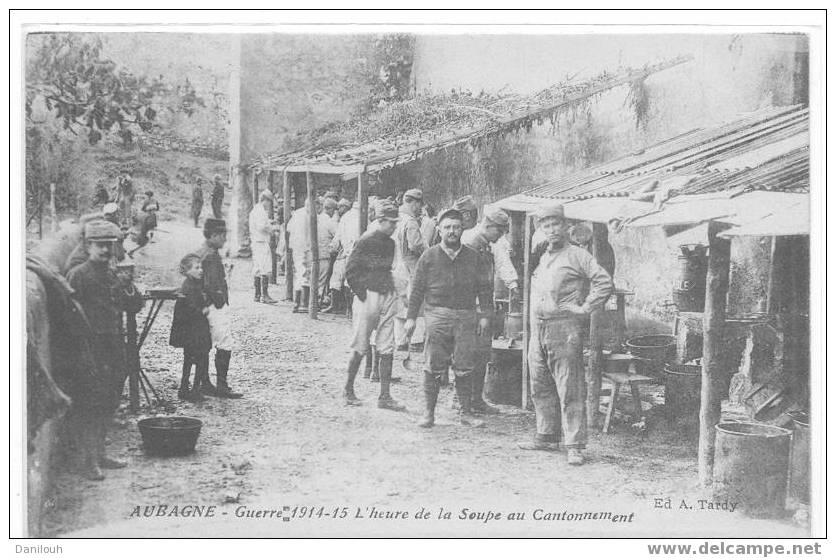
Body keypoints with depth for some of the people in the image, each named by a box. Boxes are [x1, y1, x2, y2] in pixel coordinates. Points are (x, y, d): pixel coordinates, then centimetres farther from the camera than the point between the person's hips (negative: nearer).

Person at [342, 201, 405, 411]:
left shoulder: (390, 243, 11)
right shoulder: (366, 240, -10)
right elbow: (350, 270, -10)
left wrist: (390, 290, 10)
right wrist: (361, 293, -10)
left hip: (387, 297, 6)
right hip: (368, 297, -6)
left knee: (387, 350, 3)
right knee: (360, 348, 1)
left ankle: (384, 397, 6)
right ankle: (348, 390, 17)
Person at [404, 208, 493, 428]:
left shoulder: (472, 257, 9)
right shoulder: (429, 257, 4)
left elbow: (484, 287, 12)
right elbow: (417, 289, 5)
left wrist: (486, 314, 4)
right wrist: (411, 317, 0)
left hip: (466, 317, 1)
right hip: (437, 314, -1)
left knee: (464, 368, 3)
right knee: (433, 367, -1)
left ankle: (465, 412, 13)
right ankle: (429, 412, 7)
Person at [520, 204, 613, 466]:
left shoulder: (577, 255, -4)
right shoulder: (542, 258, 18)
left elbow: (604, 282, -11)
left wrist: (585, 308, -12)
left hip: (564, 328, -8)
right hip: (538, 329, 8)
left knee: (570, 390, -7)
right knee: (541, 388, 14)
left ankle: (574, 446, -6)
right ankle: (546, 436, 26)